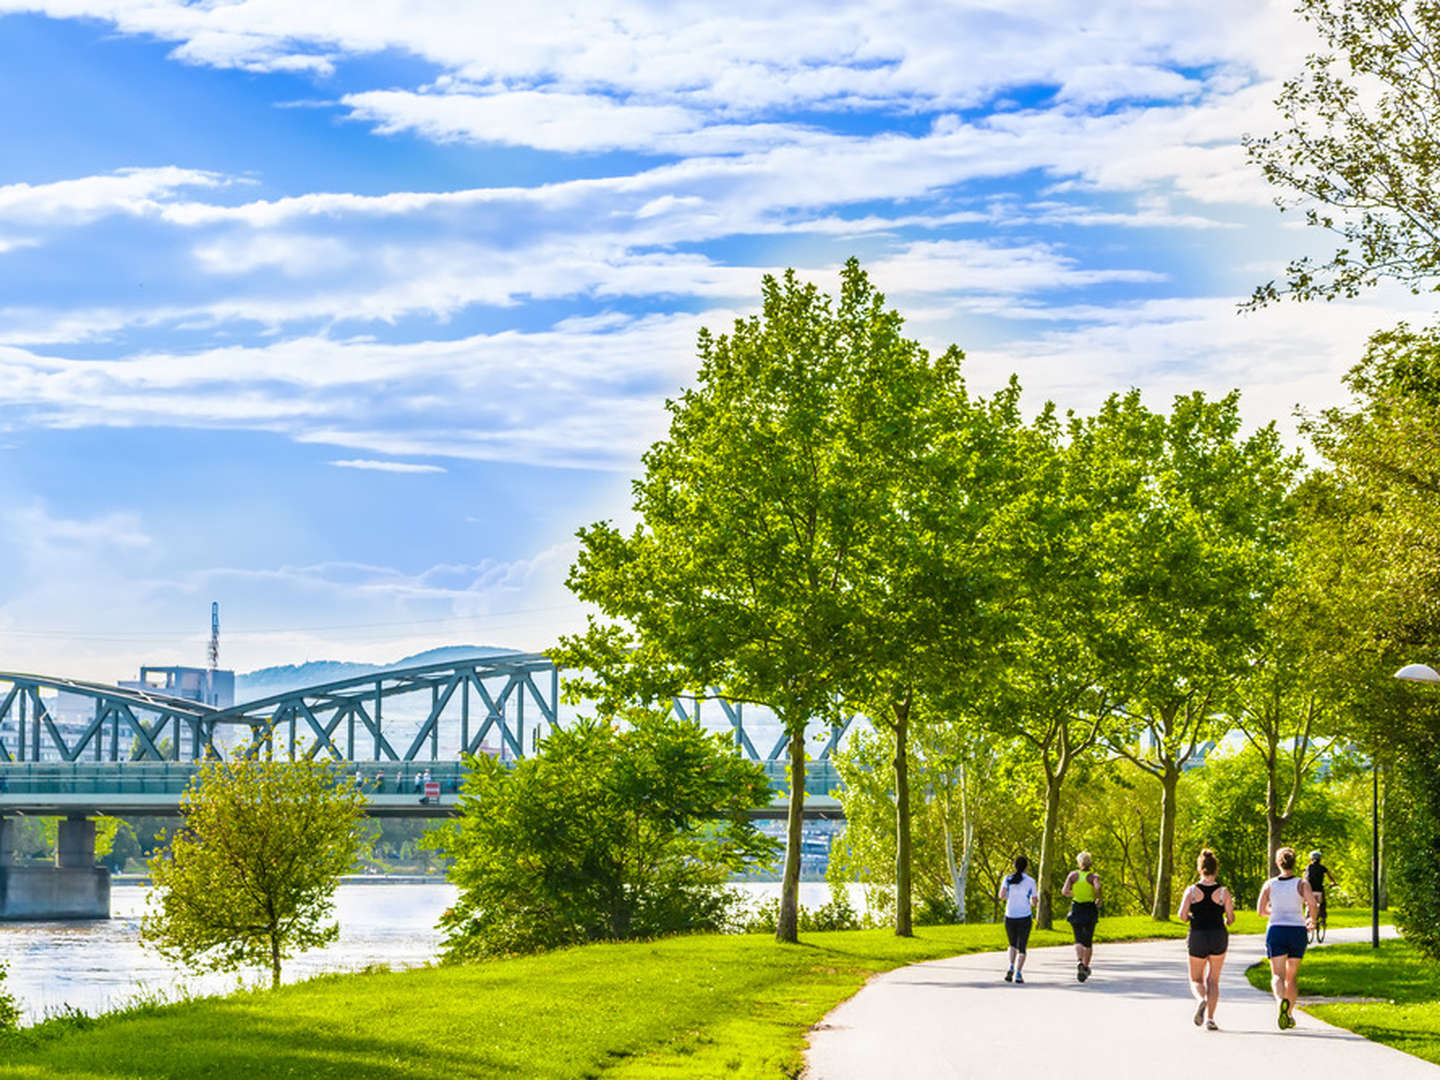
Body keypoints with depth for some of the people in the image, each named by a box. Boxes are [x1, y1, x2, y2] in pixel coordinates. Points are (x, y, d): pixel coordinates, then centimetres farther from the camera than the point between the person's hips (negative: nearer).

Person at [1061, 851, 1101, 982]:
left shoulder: (1073, 875, 0)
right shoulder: (1094, 876, -5)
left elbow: (1064, 891, -8)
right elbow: (1097, 888, -25)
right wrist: (1098, 899, -7)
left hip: (1076, 909, 1)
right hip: (1090, 910, -1)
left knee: (1079, 940, 3)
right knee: (1088, 941, 15)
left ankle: (1079, 961, -25)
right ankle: (1085, 966, 20)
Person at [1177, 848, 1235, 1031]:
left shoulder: (1192, 891, -4)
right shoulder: (1223, 892, -3)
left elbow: (1182, 915, -11)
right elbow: (1231, 918, -3)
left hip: (1197, 937, -1)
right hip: (1219, 937, 1)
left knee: (1196, 980, 13)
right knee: (1213, 980, 11)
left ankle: (1201, 999, -20)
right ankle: (1210, 1019, 0)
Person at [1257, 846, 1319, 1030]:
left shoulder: (1269, 885, 2)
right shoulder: (1302, 884, -2)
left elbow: (1261, 910, 3)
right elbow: (1311, 902, -17)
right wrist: (1312, 919, 3)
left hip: (1276, 932, -1)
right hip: (1297, 931, 1)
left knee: (1278, 975, -4)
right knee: (1292, 976, 16)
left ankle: (1281, 1000, -36)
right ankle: (1289, 1016, 19)